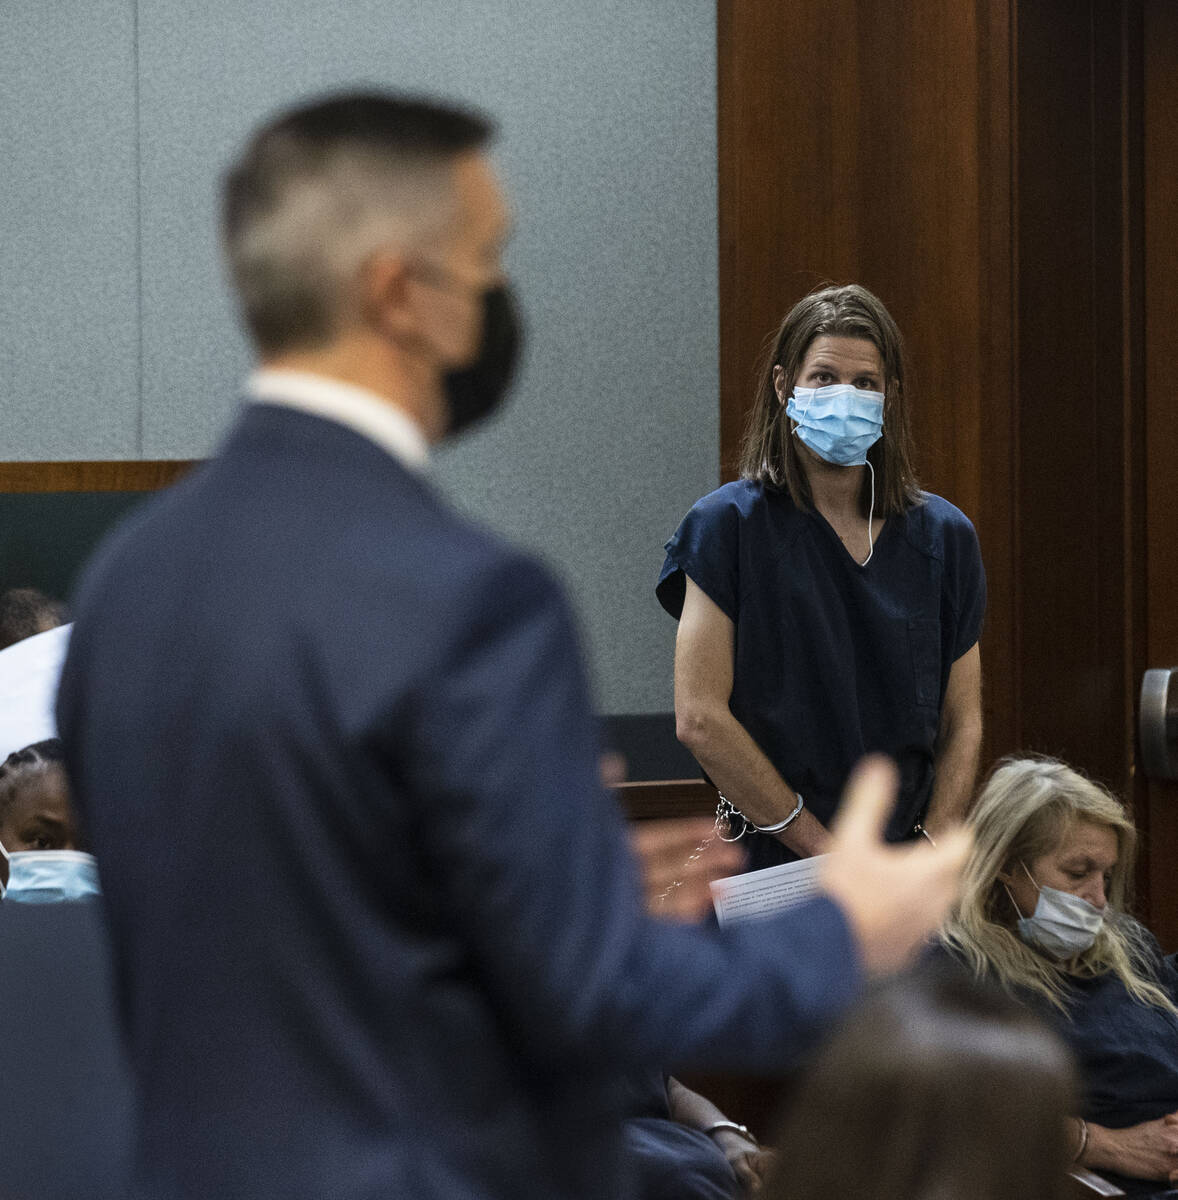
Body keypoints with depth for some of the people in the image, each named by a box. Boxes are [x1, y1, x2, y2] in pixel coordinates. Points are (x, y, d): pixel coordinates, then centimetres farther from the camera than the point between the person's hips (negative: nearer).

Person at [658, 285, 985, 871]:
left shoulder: (942, 537, 10)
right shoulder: (730, 525, -1)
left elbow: (962, 724, 12)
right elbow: (699, 718, -7)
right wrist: (826, 851, -8)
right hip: (771, 868, -3)